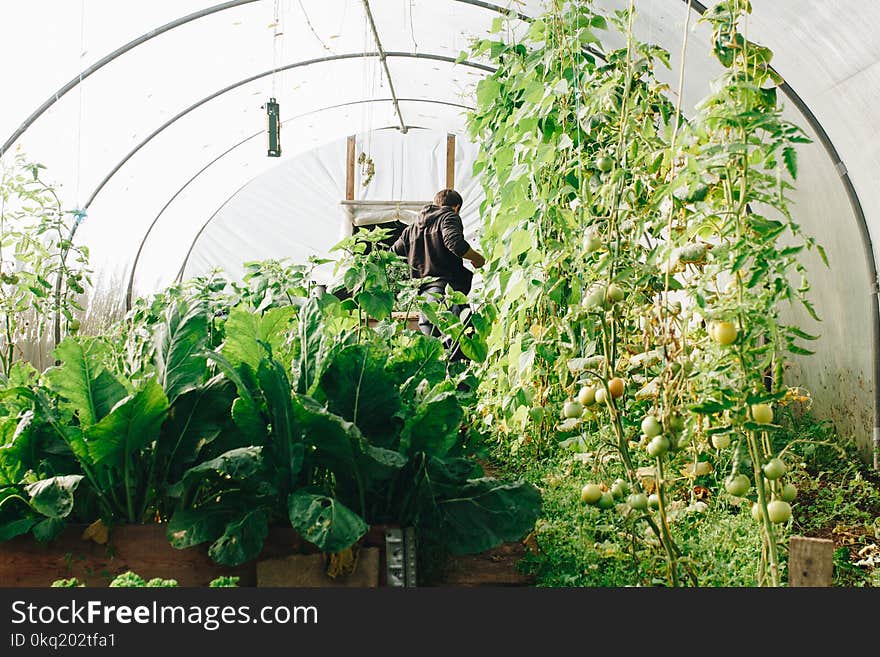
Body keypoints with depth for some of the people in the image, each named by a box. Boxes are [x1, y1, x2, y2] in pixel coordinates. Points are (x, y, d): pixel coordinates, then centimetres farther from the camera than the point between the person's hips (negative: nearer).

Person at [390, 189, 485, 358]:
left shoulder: (412, 227, 25)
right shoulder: (449, 217, 5)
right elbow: (455, 243, -15)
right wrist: (478, 259, 1)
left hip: (423, 295, 6)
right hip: (449, 290, -6)